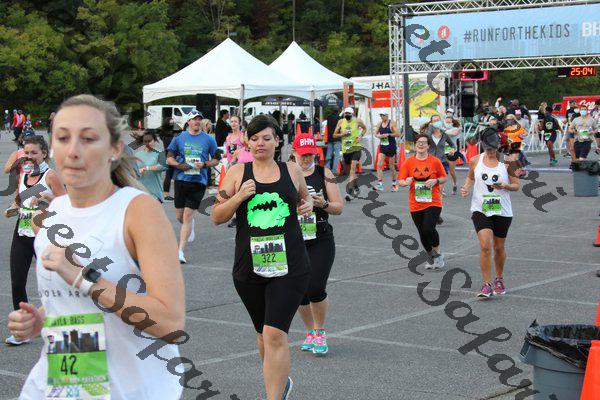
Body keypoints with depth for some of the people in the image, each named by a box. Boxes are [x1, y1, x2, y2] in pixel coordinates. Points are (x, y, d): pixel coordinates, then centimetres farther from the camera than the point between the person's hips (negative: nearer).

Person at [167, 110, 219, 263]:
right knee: (179, 216, 8)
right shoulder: (179, 138, 6)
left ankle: (181, 251, -5)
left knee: (187, 216, -8)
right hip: (181, 180, 2)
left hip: (199, 181, -2)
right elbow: (169, 157, 10)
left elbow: (216, 159, 10)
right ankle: (191, 227, 45)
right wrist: (179, 165, -9)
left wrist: (204, 164, -9)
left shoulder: (208, 139, 4)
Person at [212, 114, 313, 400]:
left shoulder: (291, 170, 7)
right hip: (249, 266, 2)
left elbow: (305, 195, 28)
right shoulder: (237, 173, 4)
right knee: (264, 334, 18)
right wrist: (239, 196, -13)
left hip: (289, 266, -2)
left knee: (275, 335, -15)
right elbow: (217, 217, 3)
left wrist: (308, 204, 5)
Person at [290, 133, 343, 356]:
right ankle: (310, 332, 27)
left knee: (316, 289, -13)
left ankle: (320, 332, 10)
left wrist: (324, 204, -16)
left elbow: (339, 207, 3)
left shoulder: (324, 174, 4)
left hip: (321, 240, -1)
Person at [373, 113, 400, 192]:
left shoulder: (392, 123, -9)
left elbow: (398, 134, -12)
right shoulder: (379, 123, 6)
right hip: (382, 147, 4)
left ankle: (394, 183, 24)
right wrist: (378, 136, -9)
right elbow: (376, 133, 13)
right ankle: (380, 184, -13)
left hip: (391, 147, -4)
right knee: (379, 165, -11)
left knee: (391, 167, 7)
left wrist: (388, 134, -20)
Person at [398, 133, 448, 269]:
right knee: (422, 233, 9)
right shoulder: (408, 162, 2)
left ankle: (438, 252, 7)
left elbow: (444, 178, 9)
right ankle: (431, 257, 31)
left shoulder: (435, 161, -1)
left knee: (429, 228, -19)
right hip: (415, 204, 3)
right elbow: (400, 181, 0)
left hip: (433, 202, -3)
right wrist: (406, 182, -22)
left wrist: (436, 181, -12)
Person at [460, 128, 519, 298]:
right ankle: (486, 285, -10)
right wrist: (466, 187, 0)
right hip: (480, 210, 0)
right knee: (485, 246, -16)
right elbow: (470, 177, 20)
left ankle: (499, 279, 36)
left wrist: (505, 186, -19)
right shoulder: (475, 161, 2)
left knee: (499, 248, 12)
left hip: (502, 212, 0)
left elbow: (516, 185, 1)